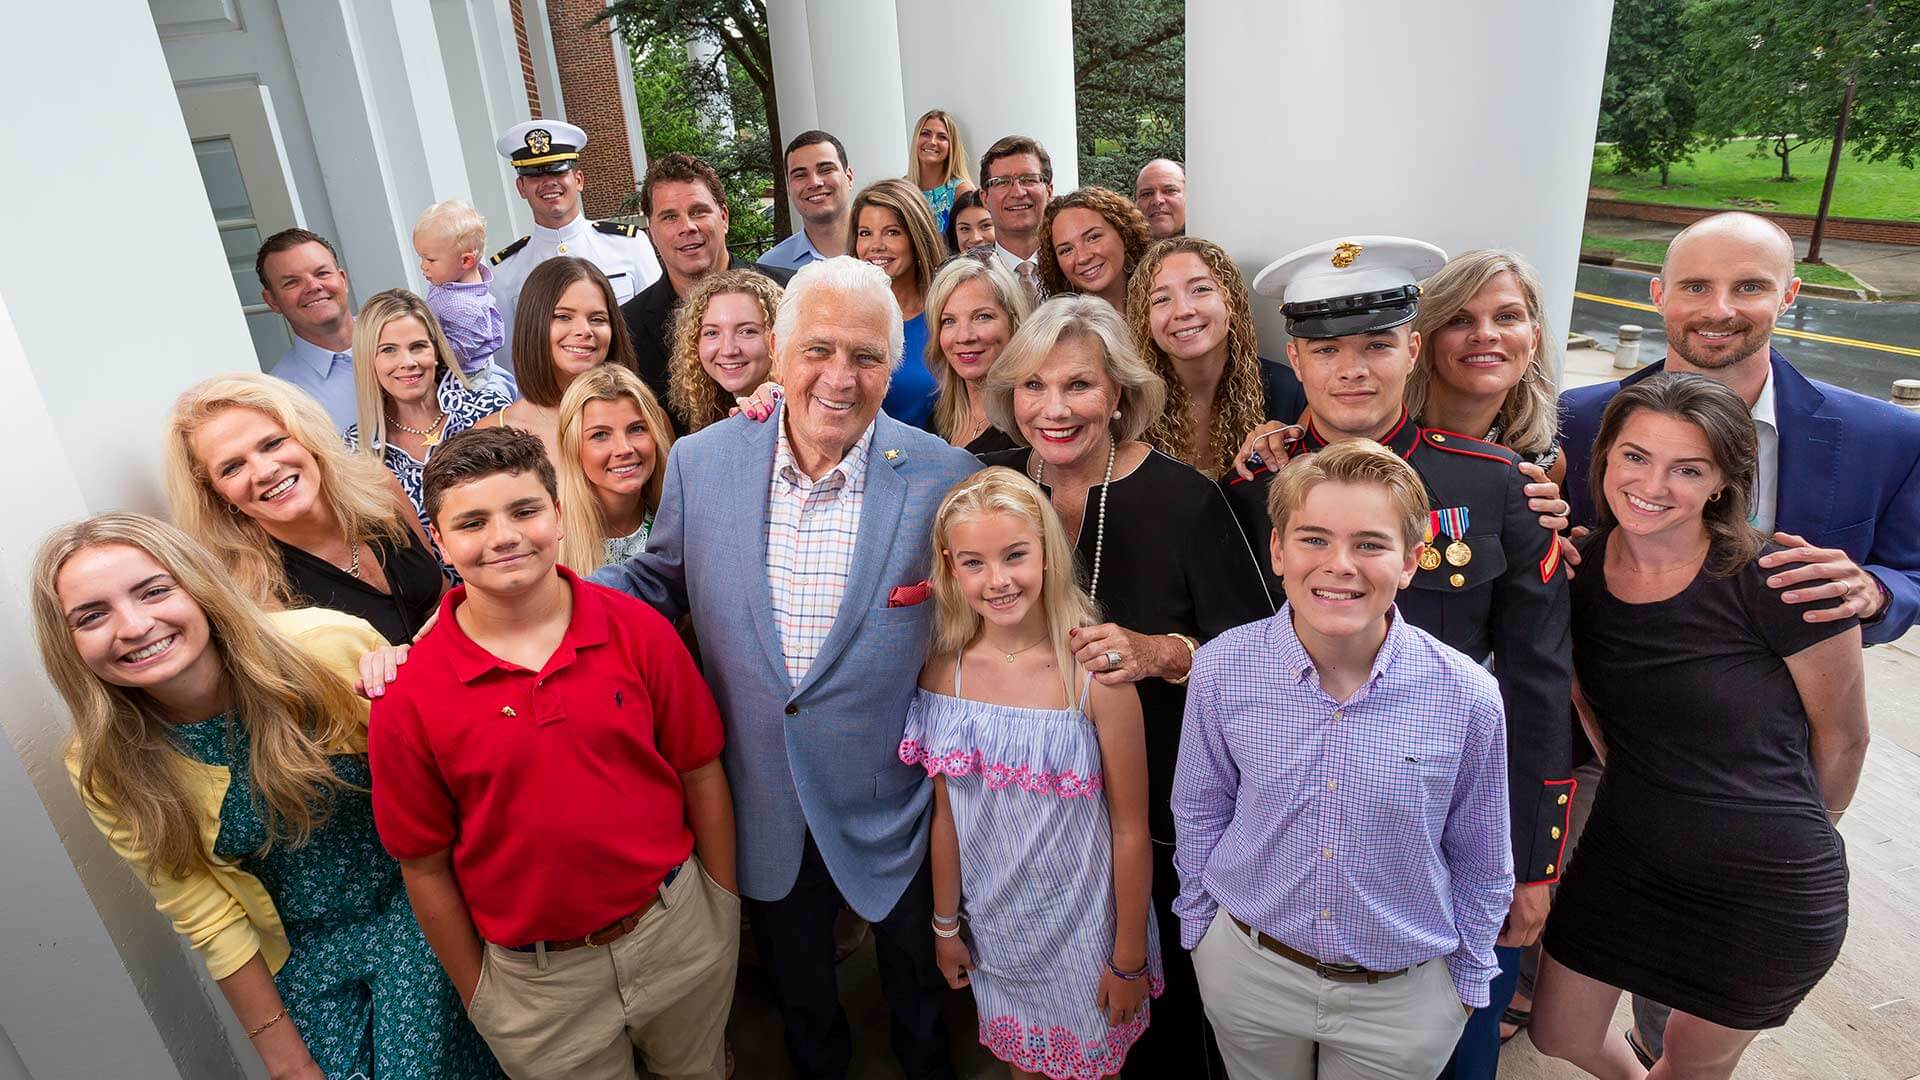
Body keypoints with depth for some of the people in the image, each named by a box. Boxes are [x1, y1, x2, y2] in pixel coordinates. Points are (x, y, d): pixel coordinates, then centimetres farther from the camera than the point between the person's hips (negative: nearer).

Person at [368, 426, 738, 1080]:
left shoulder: (640, 631, -13)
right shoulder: (408, 699, -15)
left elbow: (702, 776, -5)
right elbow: (426, 867, -5)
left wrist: (726, 910, 0)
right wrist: (477, 996, 2)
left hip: (677, 927, 1)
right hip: (537, 978, -1)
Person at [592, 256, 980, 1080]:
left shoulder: (945, 477, -18)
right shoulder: (700, 462, -11)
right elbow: (659, 581, 3)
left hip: (892, 801, -2)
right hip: (765, 803, 2)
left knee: (916, 978, 26)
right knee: (796, 991, 29)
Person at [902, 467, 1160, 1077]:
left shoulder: (1096, 671, -22)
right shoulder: (943, 671, -10)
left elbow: (1131, 831, -14)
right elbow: (947, 815, 0)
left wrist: (1130, 958, -7)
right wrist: (945, 924, 8)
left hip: (1084, 929, -3)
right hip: (994, 929, 3)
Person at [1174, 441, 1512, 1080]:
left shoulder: (1468, 697, -19)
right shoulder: (1220, 671, -17)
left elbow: (1480, 862, -2)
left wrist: (1469, 977, 8)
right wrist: (1200, 928, 8)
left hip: (1404, 996, 0)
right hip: (1248, 971, 1)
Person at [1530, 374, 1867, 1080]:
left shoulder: (1779, 580, -21)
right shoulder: (1580, 565, -9)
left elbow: (1842, 738, -5)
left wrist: (1787, 830, 9)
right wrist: (1638, 791, 12)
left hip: (1766, 888, -3)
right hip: (1623, 856, 4)